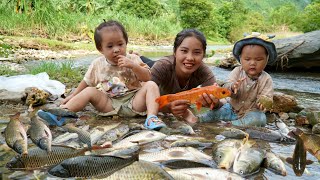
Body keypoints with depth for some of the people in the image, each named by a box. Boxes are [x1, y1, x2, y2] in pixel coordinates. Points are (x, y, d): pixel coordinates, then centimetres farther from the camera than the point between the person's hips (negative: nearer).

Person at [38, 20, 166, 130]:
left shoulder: (132, 60, 1)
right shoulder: (98, 64, 5)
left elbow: (147, 77, -7)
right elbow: (87, 82, 18)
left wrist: (133, 66, -21)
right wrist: (73, 96, 16)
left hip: (133, 101, -1)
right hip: (110, 104, 1)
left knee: (151, 85, -21)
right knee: (89, 91, -15)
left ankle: (151, 117, -38)